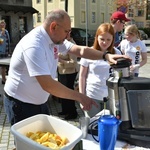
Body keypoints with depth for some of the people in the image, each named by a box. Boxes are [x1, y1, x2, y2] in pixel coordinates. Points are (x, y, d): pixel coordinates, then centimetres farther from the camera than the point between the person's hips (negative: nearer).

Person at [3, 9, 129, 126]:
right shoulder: (34, 45, -30)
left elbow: (80, 50, 0)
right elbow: (47, 85, -34)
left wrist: (106, 56, -15)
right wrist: (80, 97, -28)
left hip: (40, 102, 8)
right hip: (21, 104, -8)